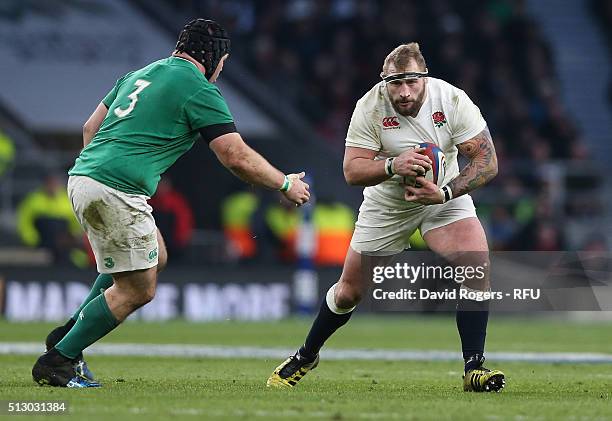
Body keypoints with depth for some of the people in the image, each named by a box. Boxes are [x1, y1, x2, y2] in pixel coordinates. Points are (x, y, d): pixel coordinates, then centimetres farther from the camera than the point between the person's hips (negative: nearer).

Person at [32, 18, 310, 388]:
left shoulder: (140, 75, 22)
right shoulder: (200, 90, -3)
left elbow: (91, 127, 25)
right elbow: (237, 158, -4)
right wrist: (286, 184, 9)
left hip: (82, 177, 9)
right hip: (116, 191, -9)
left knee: (155, 257, 23)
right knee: (138, 290, 0)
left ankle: (69, 334, 20)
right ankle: (57, 362, 2)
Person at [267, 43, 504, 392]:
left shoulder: (453, 100, -22)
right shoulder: (370, 107, -22)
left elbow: (487, 162, -20)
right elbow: (352, 170, -22)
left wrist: (444, 193, -33)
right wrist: (393, 165, -41)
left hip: (444, 196, 0)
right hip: (385, 206, 0)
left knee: (477, 266, -24)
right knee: (349, 291, 6)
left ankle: (474, 369, -16)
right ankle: (306, 357, 33)